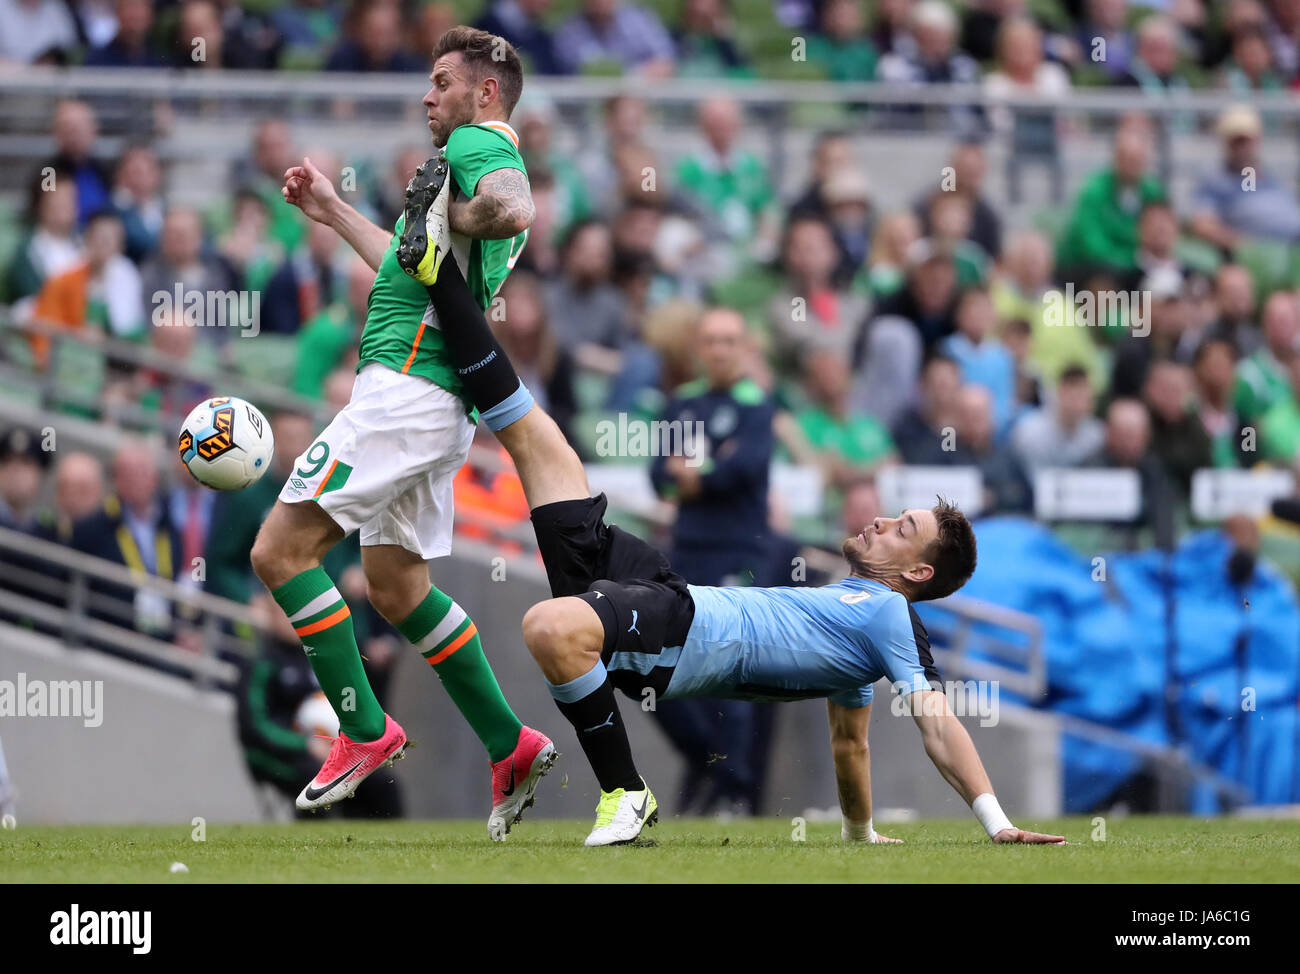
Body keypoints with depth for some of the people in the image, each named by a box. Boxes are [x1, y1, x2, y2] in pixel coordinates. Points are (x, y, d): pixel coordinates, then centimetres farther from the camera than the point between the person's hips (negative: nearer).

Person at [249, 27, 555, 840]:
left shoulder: (478, 145, -7)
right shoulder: (495, 162, 24)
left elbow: (514, 210, -33)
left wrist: (446, 218, -19)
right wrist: (336, 214, 42)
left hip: (407, 387, -11)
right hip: (442, 403, 11)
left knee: (280, 550, -10)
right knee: (395, 584, 18)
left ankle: (366, 731, -6)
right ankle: (512, 748, 17)